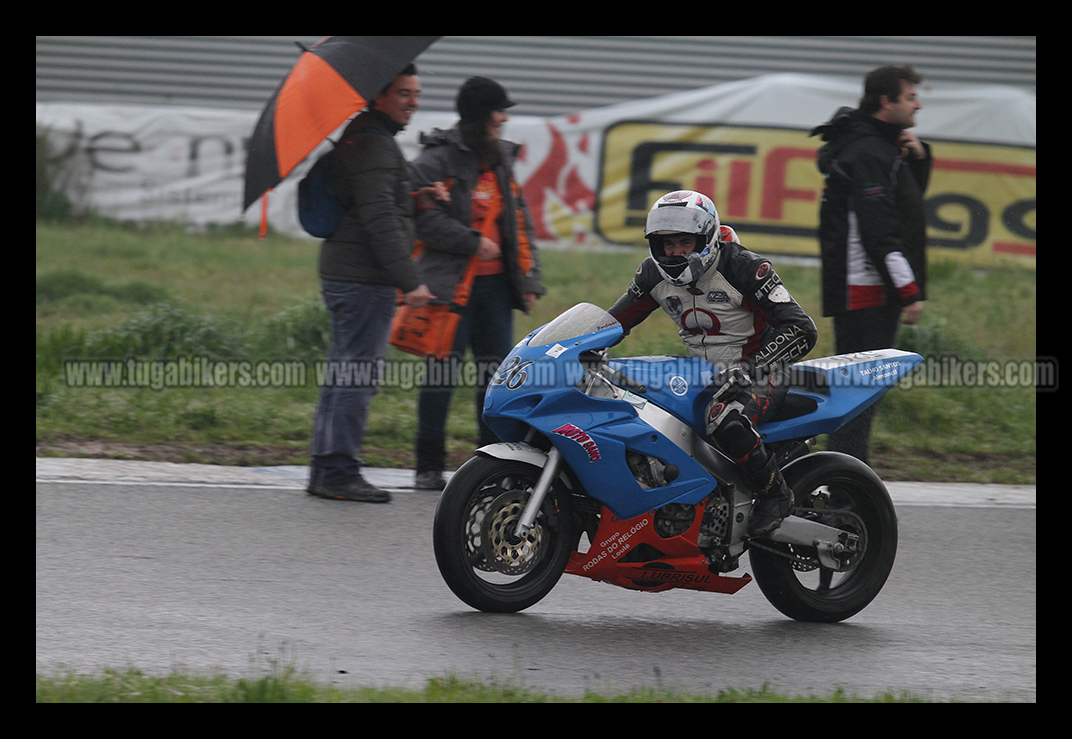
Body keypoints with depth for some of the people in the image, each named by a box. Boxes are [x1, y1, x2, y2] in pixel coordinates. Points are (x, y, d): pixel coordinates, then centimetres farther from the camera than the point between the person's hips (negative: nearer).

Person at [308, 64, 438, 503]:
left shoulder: (361, 138, 20)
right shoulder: (374, 144, -14)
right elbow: (379, 219, -21)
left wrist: (415, 202, 8)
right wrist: (408, 281, -22)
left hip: (342, 272, 11)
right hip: (364, 280, -11)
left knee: (343, 377, 13)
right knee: (357, 377, -9)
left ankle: (325, 471, 16)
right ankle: (339, 472, -8)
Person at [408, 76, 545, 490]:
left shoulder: (501, 161, 17)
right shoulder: (439, 159, -6)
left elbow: (520, 224, 19)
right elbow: (424, 219, -15)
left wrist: (529, 281, 12)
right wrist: (473, 243, -14)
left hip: (494, 284, 7)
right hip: (451, 284, -7)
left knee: (496, 372, 5)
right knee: (443, 372, -5)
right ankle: (429, 465, 2)